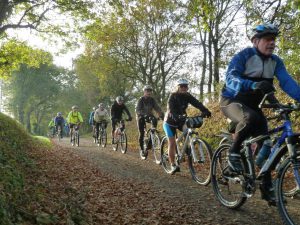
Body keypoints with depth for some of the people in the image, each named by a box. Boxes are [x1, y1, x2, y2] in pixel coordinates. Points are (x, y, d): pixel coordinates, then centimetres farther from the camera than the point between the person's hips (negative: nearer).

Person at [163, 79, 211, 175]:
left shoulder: (187, 96, -8)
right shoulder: (173, 96, -19)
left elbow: (197, 103, -24)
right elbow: (170, 109, -34)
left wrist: (205, 111, -42)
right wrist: (176, 117, -54)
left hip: (181, 120, 4)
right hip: (170, 121, -4)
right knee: (172, 143, -7)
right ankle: (173, 166, 0)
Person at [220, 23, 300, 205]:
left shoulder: (276, 61, -1)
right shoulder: (243, 56, -16)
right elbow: (231, 78, -31)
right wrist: (254, 84, -49)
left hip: (252, 105, 6)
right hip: (232, 101, -6)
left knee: (265, 144, -2)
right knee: (251, 118, -38)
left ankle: (267, 187, 11)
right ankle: (234, 153, -17)